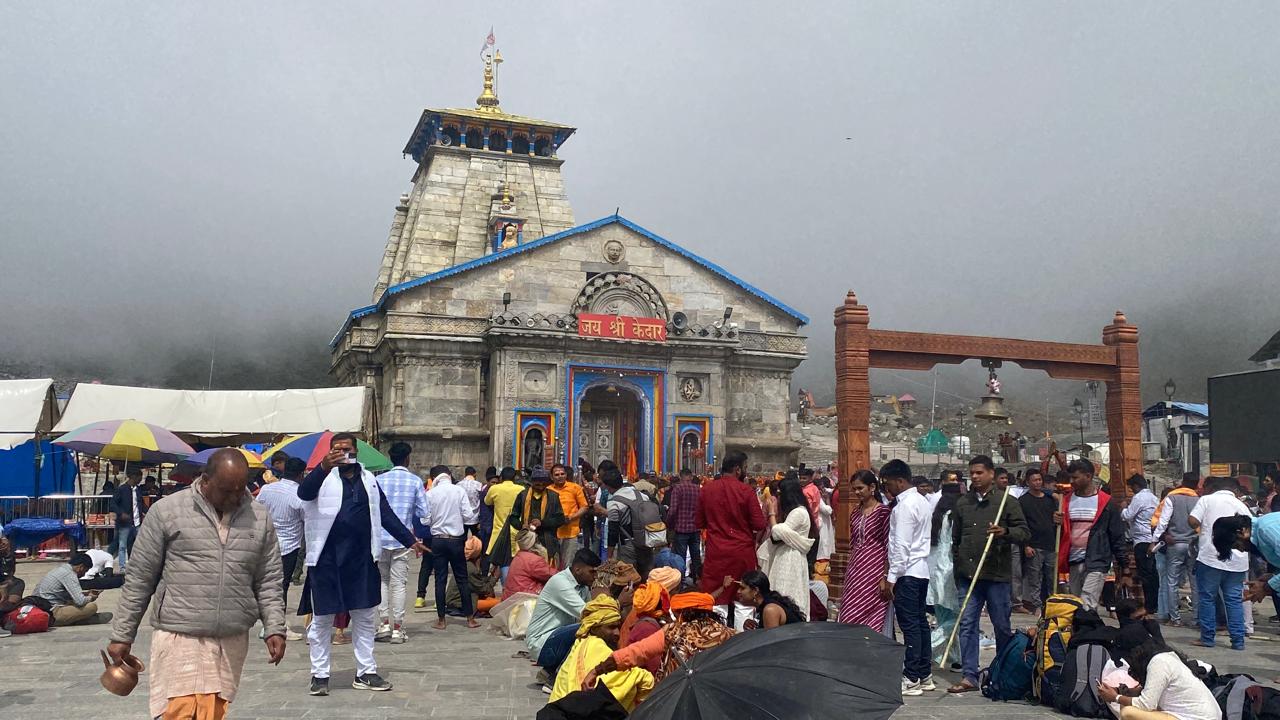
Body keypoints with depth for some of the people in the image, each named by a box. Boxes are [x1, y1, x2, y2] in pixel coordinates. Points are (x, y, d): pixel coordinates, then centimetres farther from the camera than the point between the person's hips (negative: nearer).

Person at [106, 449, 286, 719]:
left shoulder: (260, 518, 6)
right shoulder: (167, 511, -3)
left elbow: (270, 581, 10)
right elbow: (139, 579, 2)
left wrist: (275, 628, 0)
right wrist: (122, 635, 3)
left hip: (232, 641, 3)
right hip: (179, 636, -3)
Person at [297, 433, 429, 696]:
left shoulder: (368, 478, 12)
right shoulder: (323, 476, -3)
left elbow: (385, 513, 16)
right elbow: (303, 492, -25)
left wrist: (410, 541, 13)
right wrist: (324, 467, -42)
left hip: (362, 559, 5)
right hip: (326, 559, -5)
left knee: (365, 618, 12)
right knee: (322, 619, 6)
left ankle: (365, 673, 23)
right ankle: (319, 675, 19)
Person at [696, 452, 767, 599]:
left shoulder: (707, 489, 0)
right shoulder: (746, 490, -9)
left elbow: (699, 523, 8)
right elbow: (760, 526, -9)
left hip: (715, 553, 2)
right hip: (741, 553, -2)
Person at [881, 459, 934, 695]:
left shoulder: (904, 506, -16)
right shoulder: (921, 501, 14)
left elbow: (901, 547, -20)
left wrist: (890, 578, -16)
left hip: (907, 572, -10)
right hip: (922, 570, 10)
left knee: (909, 624, -6)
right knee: (920, 621, 13)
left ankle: (911, 679, -2)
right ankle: (925, 675, 19)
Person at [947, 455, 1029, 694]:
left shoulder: (1006, 501, -1)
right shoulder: (962, 503, 11)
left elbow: (1024, 532, -3)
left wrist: (1005, 532, -22)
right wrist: (958, 565, 17)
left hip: (996, 574, -3)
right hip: (968, 574, 3)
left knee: (1002, 625, 7)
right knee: (967, 624, 0)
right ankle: (970, 676, 4)